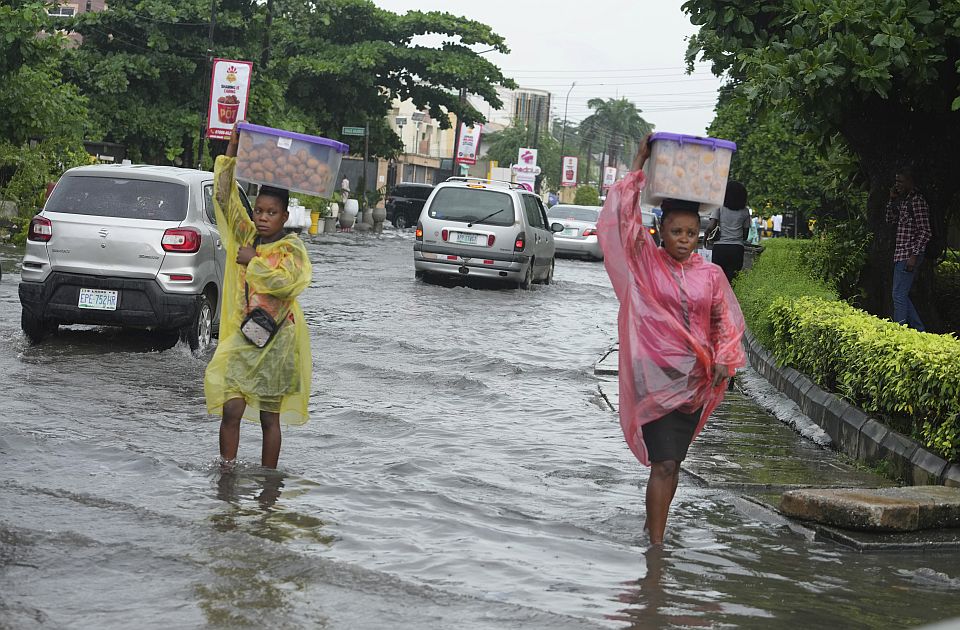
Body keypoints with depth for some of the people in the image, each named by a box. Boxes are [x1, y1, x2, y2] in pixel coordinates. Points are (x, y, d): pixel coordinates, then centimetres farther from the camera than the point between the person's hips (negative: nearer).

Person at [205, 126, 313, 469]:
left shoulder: (292, 247, -4)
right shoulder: (246, 236, 6)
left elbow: (284, 281, -22)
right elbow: (224, 197, 0)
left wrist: (254, 261, -13)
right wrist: (232, 150, -5)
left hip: (276, 340, -3)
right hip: (241, 335, 3)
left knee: (270, 417, 5)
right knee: (231, 409, -5)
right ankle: (225, 473, 1)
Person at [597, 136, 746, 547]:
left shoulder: (711, 276, 6)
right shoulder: (645, 263, -2)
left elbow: (726, 321, 15)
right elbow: (623, 219, -10)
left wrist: (724, 359, -1)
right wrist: (638, 168, -11)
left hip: (696, 380, 4)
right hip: (657, 376, -4)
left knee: (671, 460, 13)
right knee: (664, 463, -10)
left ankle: (653, 523, 31)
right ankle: (657, 543, -6)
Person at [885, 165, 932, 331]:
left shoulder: (917, 200, -13)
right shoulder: (904, 200, 15)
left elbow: (925, 232, -16)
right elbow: (891, 220, 23)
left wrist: (914, 255, -21)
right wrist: (892, 200, 10)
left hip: (909, 255, -10)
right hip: (901, 255, 10)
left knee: (899, 295, -8)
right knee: (901, 296, 13)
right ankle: (919, 330, 19)